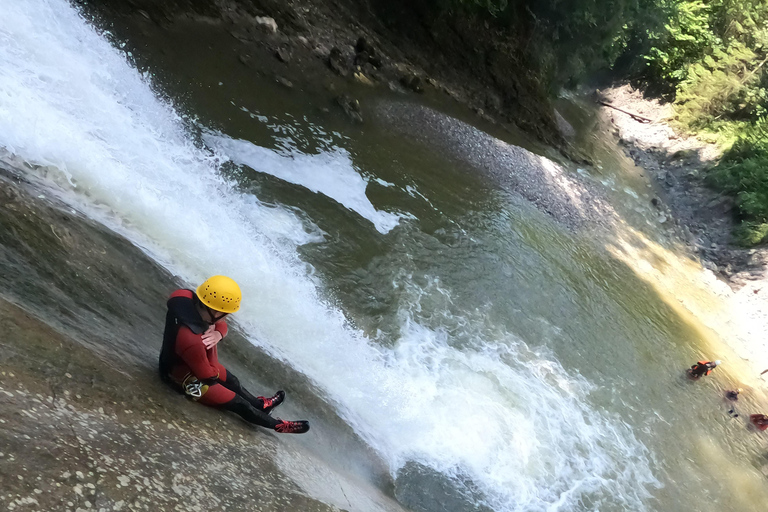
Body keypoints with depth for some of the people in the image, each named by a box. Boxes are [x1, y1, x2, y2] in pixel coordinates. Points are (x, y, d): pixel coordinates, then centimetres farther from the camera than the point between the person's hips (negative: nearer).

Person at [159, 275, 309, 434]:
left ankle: (260, 404, 51)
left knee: (231, 380, 26)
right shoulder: (192, 341, -45)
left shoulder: (191, 299, -23)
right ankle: (278, 425, 27)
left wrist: (217, 334, -25)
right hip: (185, 377, -7)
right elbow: (209, 376, -28)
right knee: (238, 403, 8)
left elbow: (221, 325, -5)